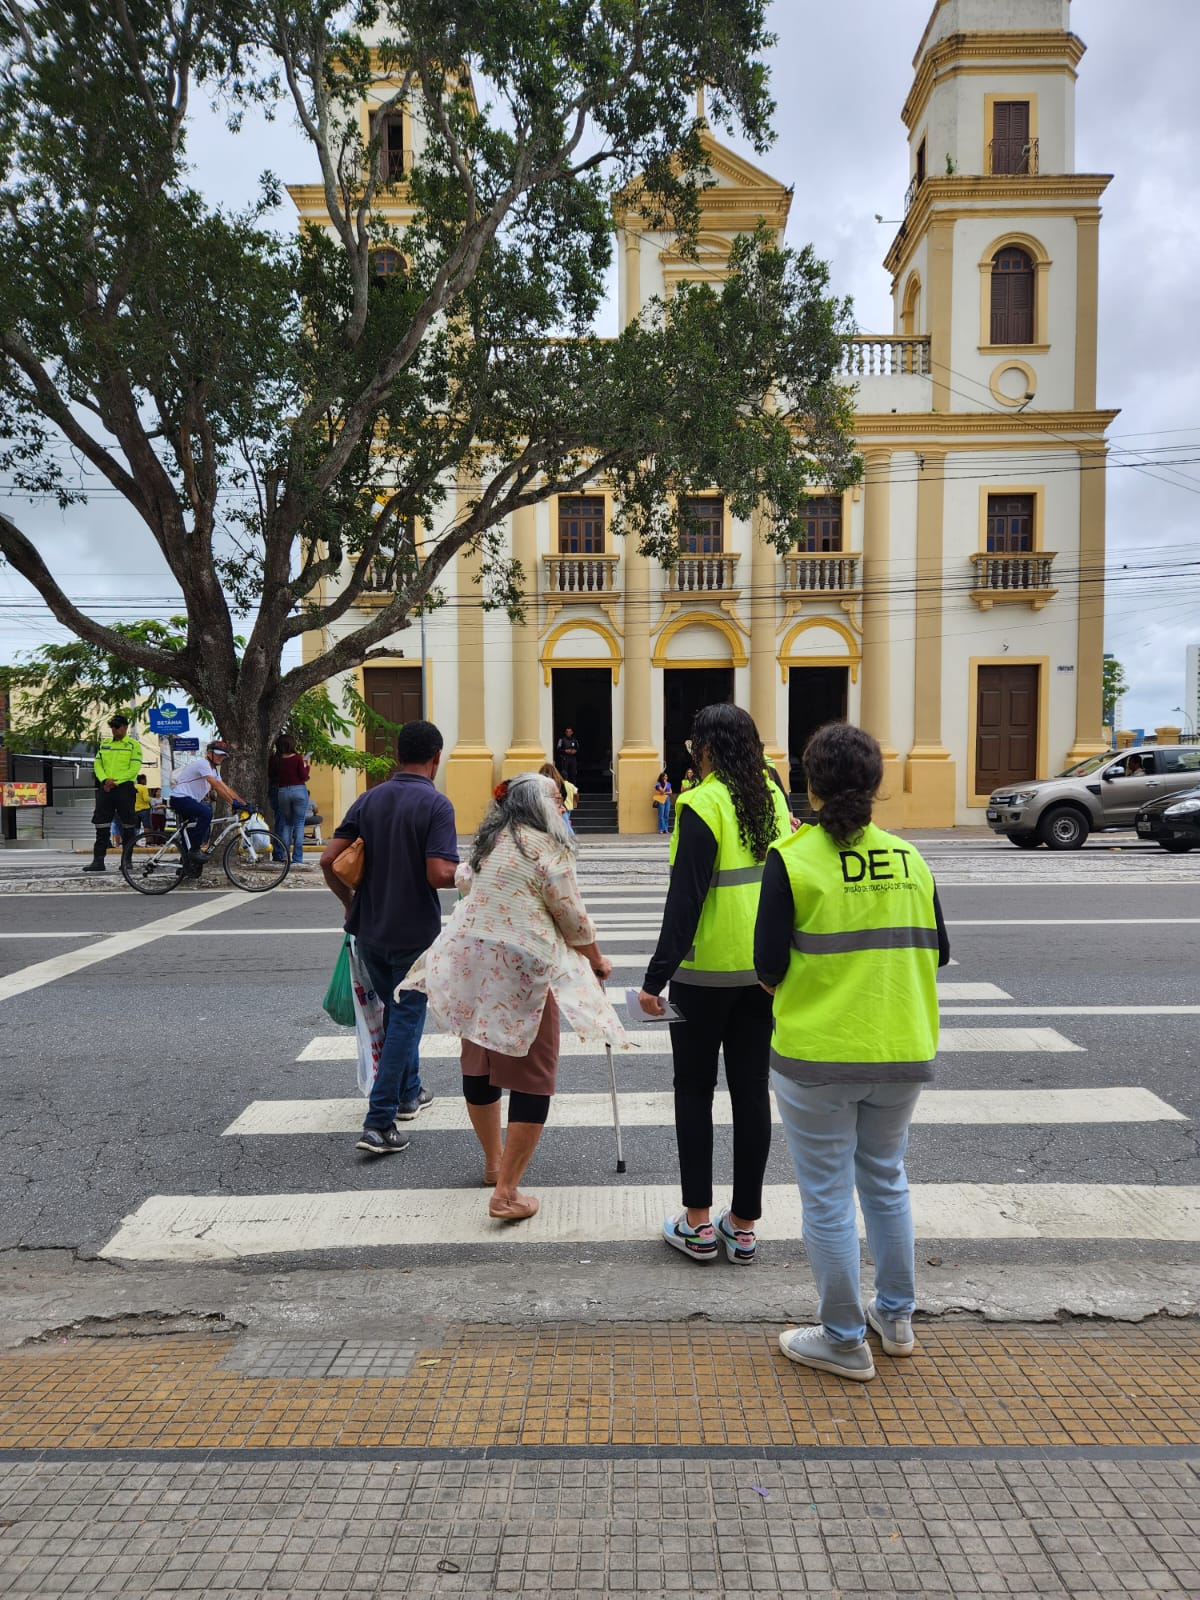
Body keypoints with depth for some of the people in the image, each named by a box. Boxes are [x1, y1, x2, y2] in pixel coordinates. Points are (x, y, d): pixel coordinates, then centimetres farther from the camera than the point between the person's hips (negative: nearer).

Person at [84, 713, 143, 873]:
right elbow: (97, 764, 11)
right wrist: (105, 780, -8)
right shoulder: (104, 744, 17)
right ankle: (98, 860, 2)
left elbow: (134, 769, -7)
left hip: (124, 787, -4)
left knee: (128, 825, -1)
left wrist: (115, 781, -16)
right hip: (105, 788, 5)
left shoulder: (133, 745, 1)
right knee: (101, 824, 1)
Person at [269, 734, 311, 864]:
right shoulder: (297, 758, -7)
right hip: (299, 790, -3)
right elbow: (304, 777, -9)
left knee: (286, 824, 15)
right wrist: (306, 765, 7)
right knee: (299, 824, 0)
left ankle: (284, 855, 11)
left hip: (282, 791, 3)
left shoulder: (275, 760, 2)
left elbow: (271, 777, 9)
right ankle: (297, 858, -4)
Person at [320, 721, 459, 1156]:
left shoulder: (370, 799, 2)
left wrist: (349, 901, 15)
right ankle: (379, 1124, 0)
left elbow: (329, 859, 0)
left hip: (370, 929, 6)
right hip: (415, 932, -6)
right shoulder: (435, 805, -15)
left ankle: (408, 1093, 39)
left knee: (396, 1011, 24)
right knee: (405, 1019, 3)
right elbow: (440, 874, -24)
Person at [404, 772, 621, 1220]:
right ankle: (506, 1192, -1)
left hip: (469, 959, 9)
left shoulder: (489, 842, 14)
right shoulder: (547, 847, -10)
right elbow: (574, 919, -6)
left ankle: (494, 1161, 39)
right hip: (520, 969, -8)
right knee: (531, 1077, 0)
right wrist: (597, 961, 11)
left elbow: (463, 881, 34)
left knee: (479, 1062, 20)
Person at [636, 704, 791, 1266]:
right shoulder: (772, 797, 5)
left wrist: (655, 977, -16)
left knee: (694, 1090, 9)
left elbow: (685, 899, -19)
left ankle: (697, 1223, 16)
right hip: (764, 968, 6)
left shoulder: (703, 805, -15)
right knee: (752, 1090, 11)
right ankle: (743, 1225, 20)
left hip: (706, 971, -6)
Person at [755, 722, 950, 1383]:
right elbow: (936, 950, 7)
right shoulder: (908, 857, 0)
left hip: (817, 1054, -5)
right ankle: (896, 1318, 37)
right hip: (903, 1050, 5)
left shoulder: (792, 858, -12)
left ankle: (844, 1341, 23)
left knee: (827, 1197, 10)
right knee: (885, 1180, 24)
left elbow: (769, 969, -13)